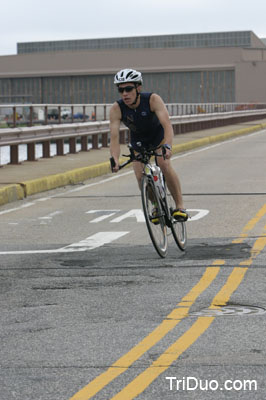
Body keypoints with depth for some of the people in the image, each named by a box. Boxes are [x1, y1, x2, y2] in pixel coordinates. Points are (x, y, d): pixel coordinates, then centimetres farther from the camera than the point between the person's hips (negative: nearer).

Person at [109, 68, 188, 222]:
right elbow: (114, 137, -31)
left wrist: (167, 146, -60)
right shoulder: (117, 109, -28)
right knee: (141, 177, -11)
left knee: (165, 165, -27)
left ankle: (180, 205, -17)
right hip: (138, 139, 2)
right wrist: (115, 160, -49)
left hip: (158, 134, -2)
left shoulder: (153, 99, -33)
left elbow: (167, 125, -42)